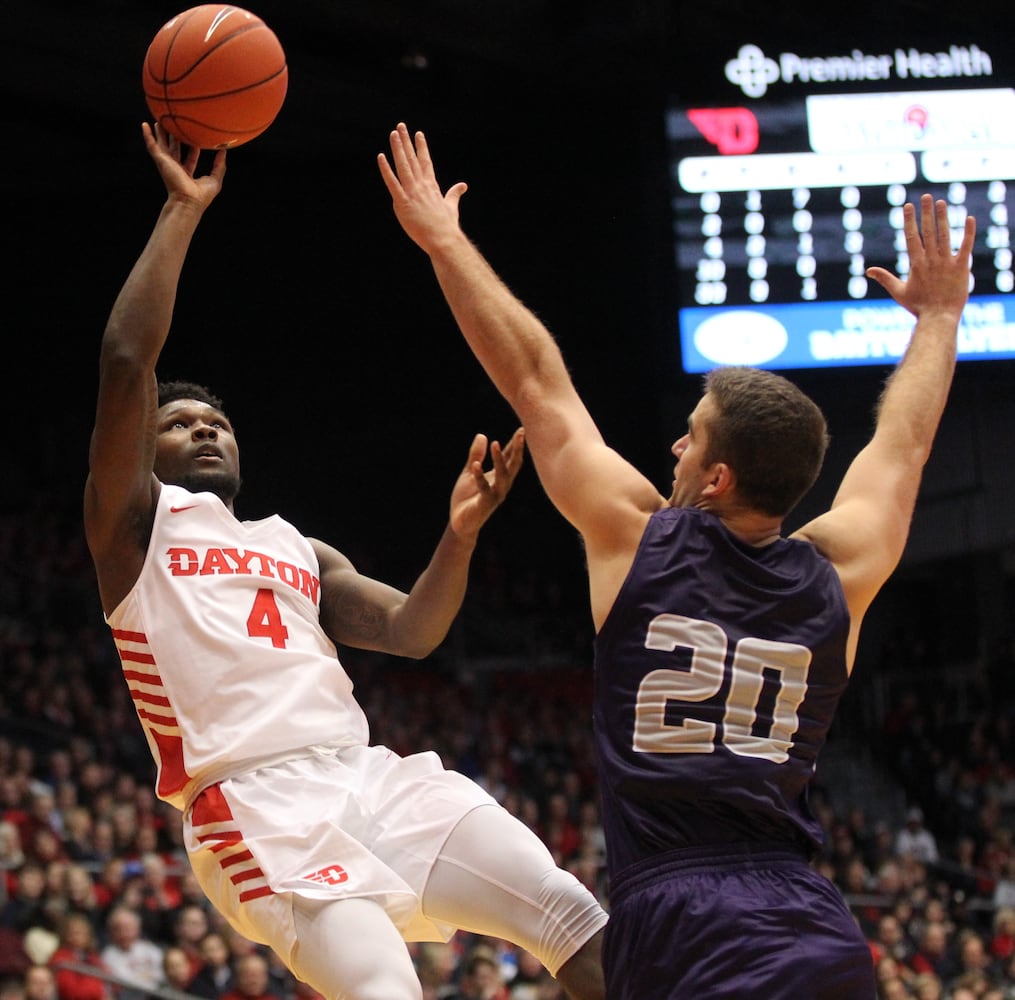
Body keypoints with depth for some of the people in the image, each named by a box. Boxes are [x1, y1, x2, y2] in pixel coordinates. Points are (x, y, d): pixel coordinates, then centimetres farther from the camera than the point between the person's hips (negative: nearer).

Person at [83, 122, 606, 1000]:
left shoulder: (298, 549, 31)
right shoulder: (138, 527, 13)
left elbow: (410, 631, 18)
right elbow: (126, 363, -2)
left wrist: (460, 534, 1)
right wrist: (183, 211, 1)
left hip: (373, 777, 6)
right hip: (259, 806, -6)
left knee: (585, 929, -6)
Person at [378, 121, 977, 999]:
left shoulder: (635, 538, 0)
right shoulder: (838, 575, 7)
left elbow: (535, 378, 10)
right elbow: (905, 440, 25)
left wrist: (442, 240, 20)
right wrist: (940, 311, 42)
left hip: (675, 930, -4)